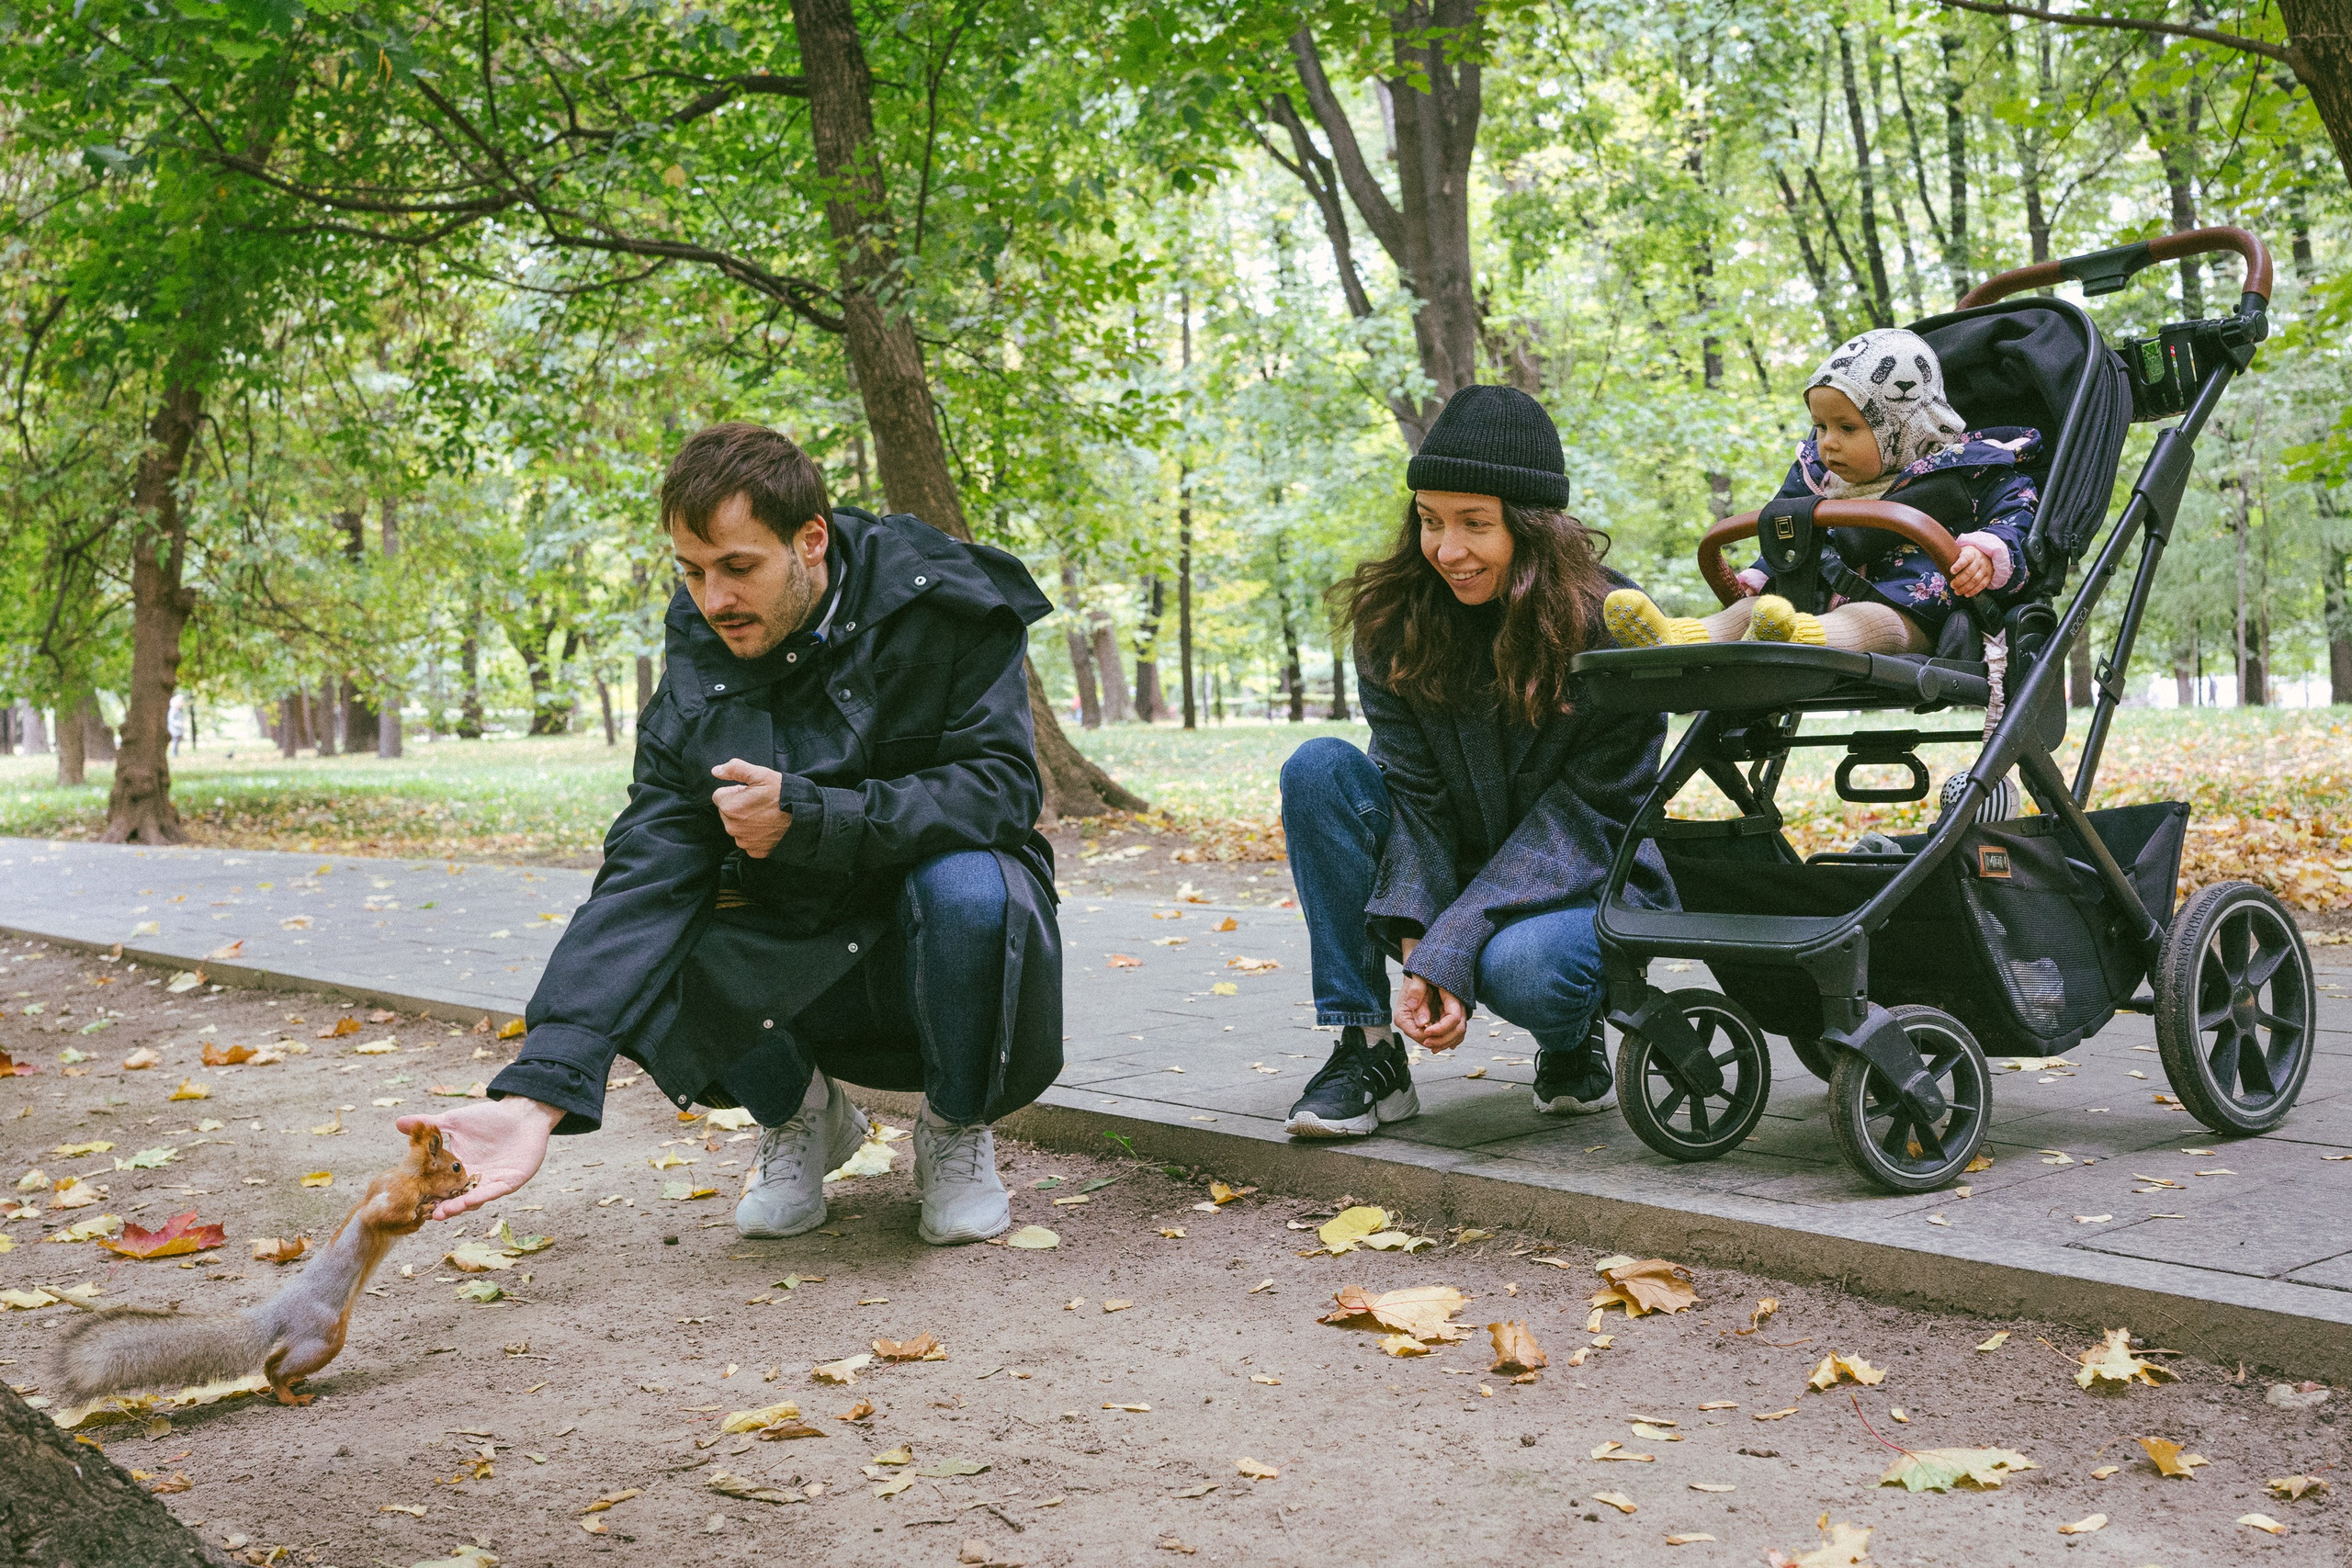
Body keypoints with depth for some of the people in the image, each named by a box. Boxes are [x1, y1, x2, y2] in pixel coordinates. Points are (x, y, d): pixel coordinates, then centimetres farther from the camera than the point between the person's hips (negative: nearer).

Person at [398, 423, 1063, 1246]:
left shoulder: (942, 606, -17)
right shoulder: (701, 660, -10)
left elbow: (1002, 784, -22)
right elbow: (649, 868, -19)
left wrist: (809, 816, -33)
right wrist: (539, 1091, -32)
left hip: (941, 945, -3)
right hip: (799, 954, 3)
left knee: (966, 885, -37)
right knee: (620, 962, -23)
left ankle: (958, 1130, -5)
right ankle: (799, 1114, 9)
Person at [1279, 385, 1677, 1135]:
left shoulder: (1613, 630, -16)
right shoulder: (1395, 622, -6)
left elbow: (1582, 819, -18)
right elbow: (1414, 793, -12)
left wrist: (1451, 955, -28)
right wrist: (1415, 955, -27)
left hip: (1590, 885, -3)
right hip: (1455, 879, 4)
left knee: (1522, 968, -38)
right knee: (1320, 770, -20)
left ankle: (1573, 1036, 2)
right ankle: (1365, 1049, -18)